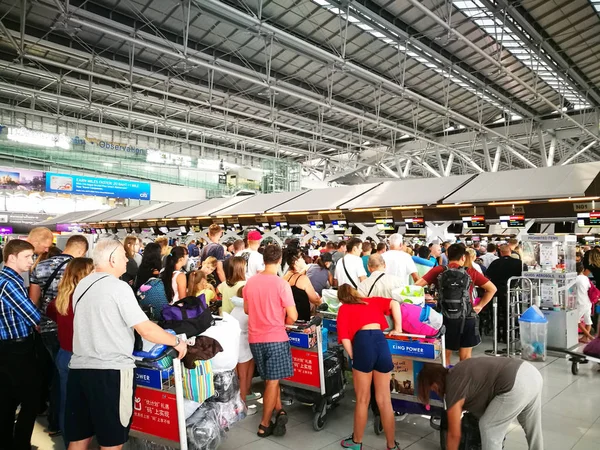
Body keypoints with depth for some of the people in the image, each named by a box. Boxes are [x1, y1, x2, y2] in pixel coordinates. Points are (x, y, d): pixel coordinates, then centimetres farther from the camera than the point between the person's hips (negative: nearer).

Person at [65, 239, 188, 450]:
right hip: (110, 370, -8)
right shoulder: (118, 287, -13)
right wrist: (177, 341, -2)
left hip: (79, 367, 8)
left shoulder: (82, 285, 11)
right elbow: (146, 330, -16)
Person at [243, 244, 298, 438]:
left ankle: (279, 411, 15)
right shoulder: (281, 284, -14)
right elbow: (293, 316, -13)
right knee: (273, 381, 5)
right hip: (276, 338, -5)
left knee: (270, 379, 20)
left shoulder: (250, 282, 2)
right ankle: (264, 425, 12)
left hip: (255, 338, 5)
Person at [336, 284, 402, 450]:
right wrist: (398, 328, 15)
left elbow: (344, 337, 4)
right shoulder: (372, 301, 28)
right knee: (384, 400, 14)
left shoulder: (344, 309, 18)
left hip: (363, 343, -3)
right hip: (381, 342, 3)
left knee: (362, 400, 11)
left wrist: (353, 357, 12)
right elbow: (394, 304, 11)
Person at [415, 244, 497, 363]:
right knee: (465, 358, 11)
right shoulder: (471, 272, 0)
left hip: (445, 317, 0)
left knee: (445, 357, 15)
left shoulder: (438, 271, 0)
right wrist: (480, 306, 7)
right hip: (467, 317, 0)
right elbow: (492, 288, 3)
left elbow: (417, 285, -4)